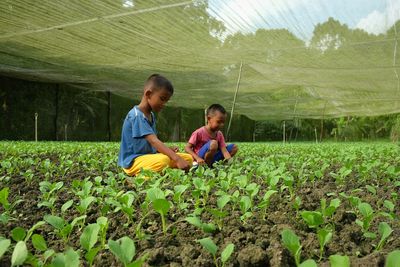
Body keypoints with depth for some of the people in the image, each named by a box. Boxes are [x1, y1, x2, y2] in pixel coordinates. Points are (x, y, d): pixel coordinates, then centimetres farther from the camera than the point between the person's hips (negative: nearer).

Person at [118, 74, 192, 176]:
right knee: (163, 160, -40)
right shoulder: (136, 116, -18)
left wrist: (167, 150, -4)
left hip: (149, 156, 9)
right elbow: (154, 141, -29)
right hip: (133, 161, -9)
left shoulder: (151, 115, 13)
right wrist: (177, 159, -36)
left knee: (188, 158, -1)